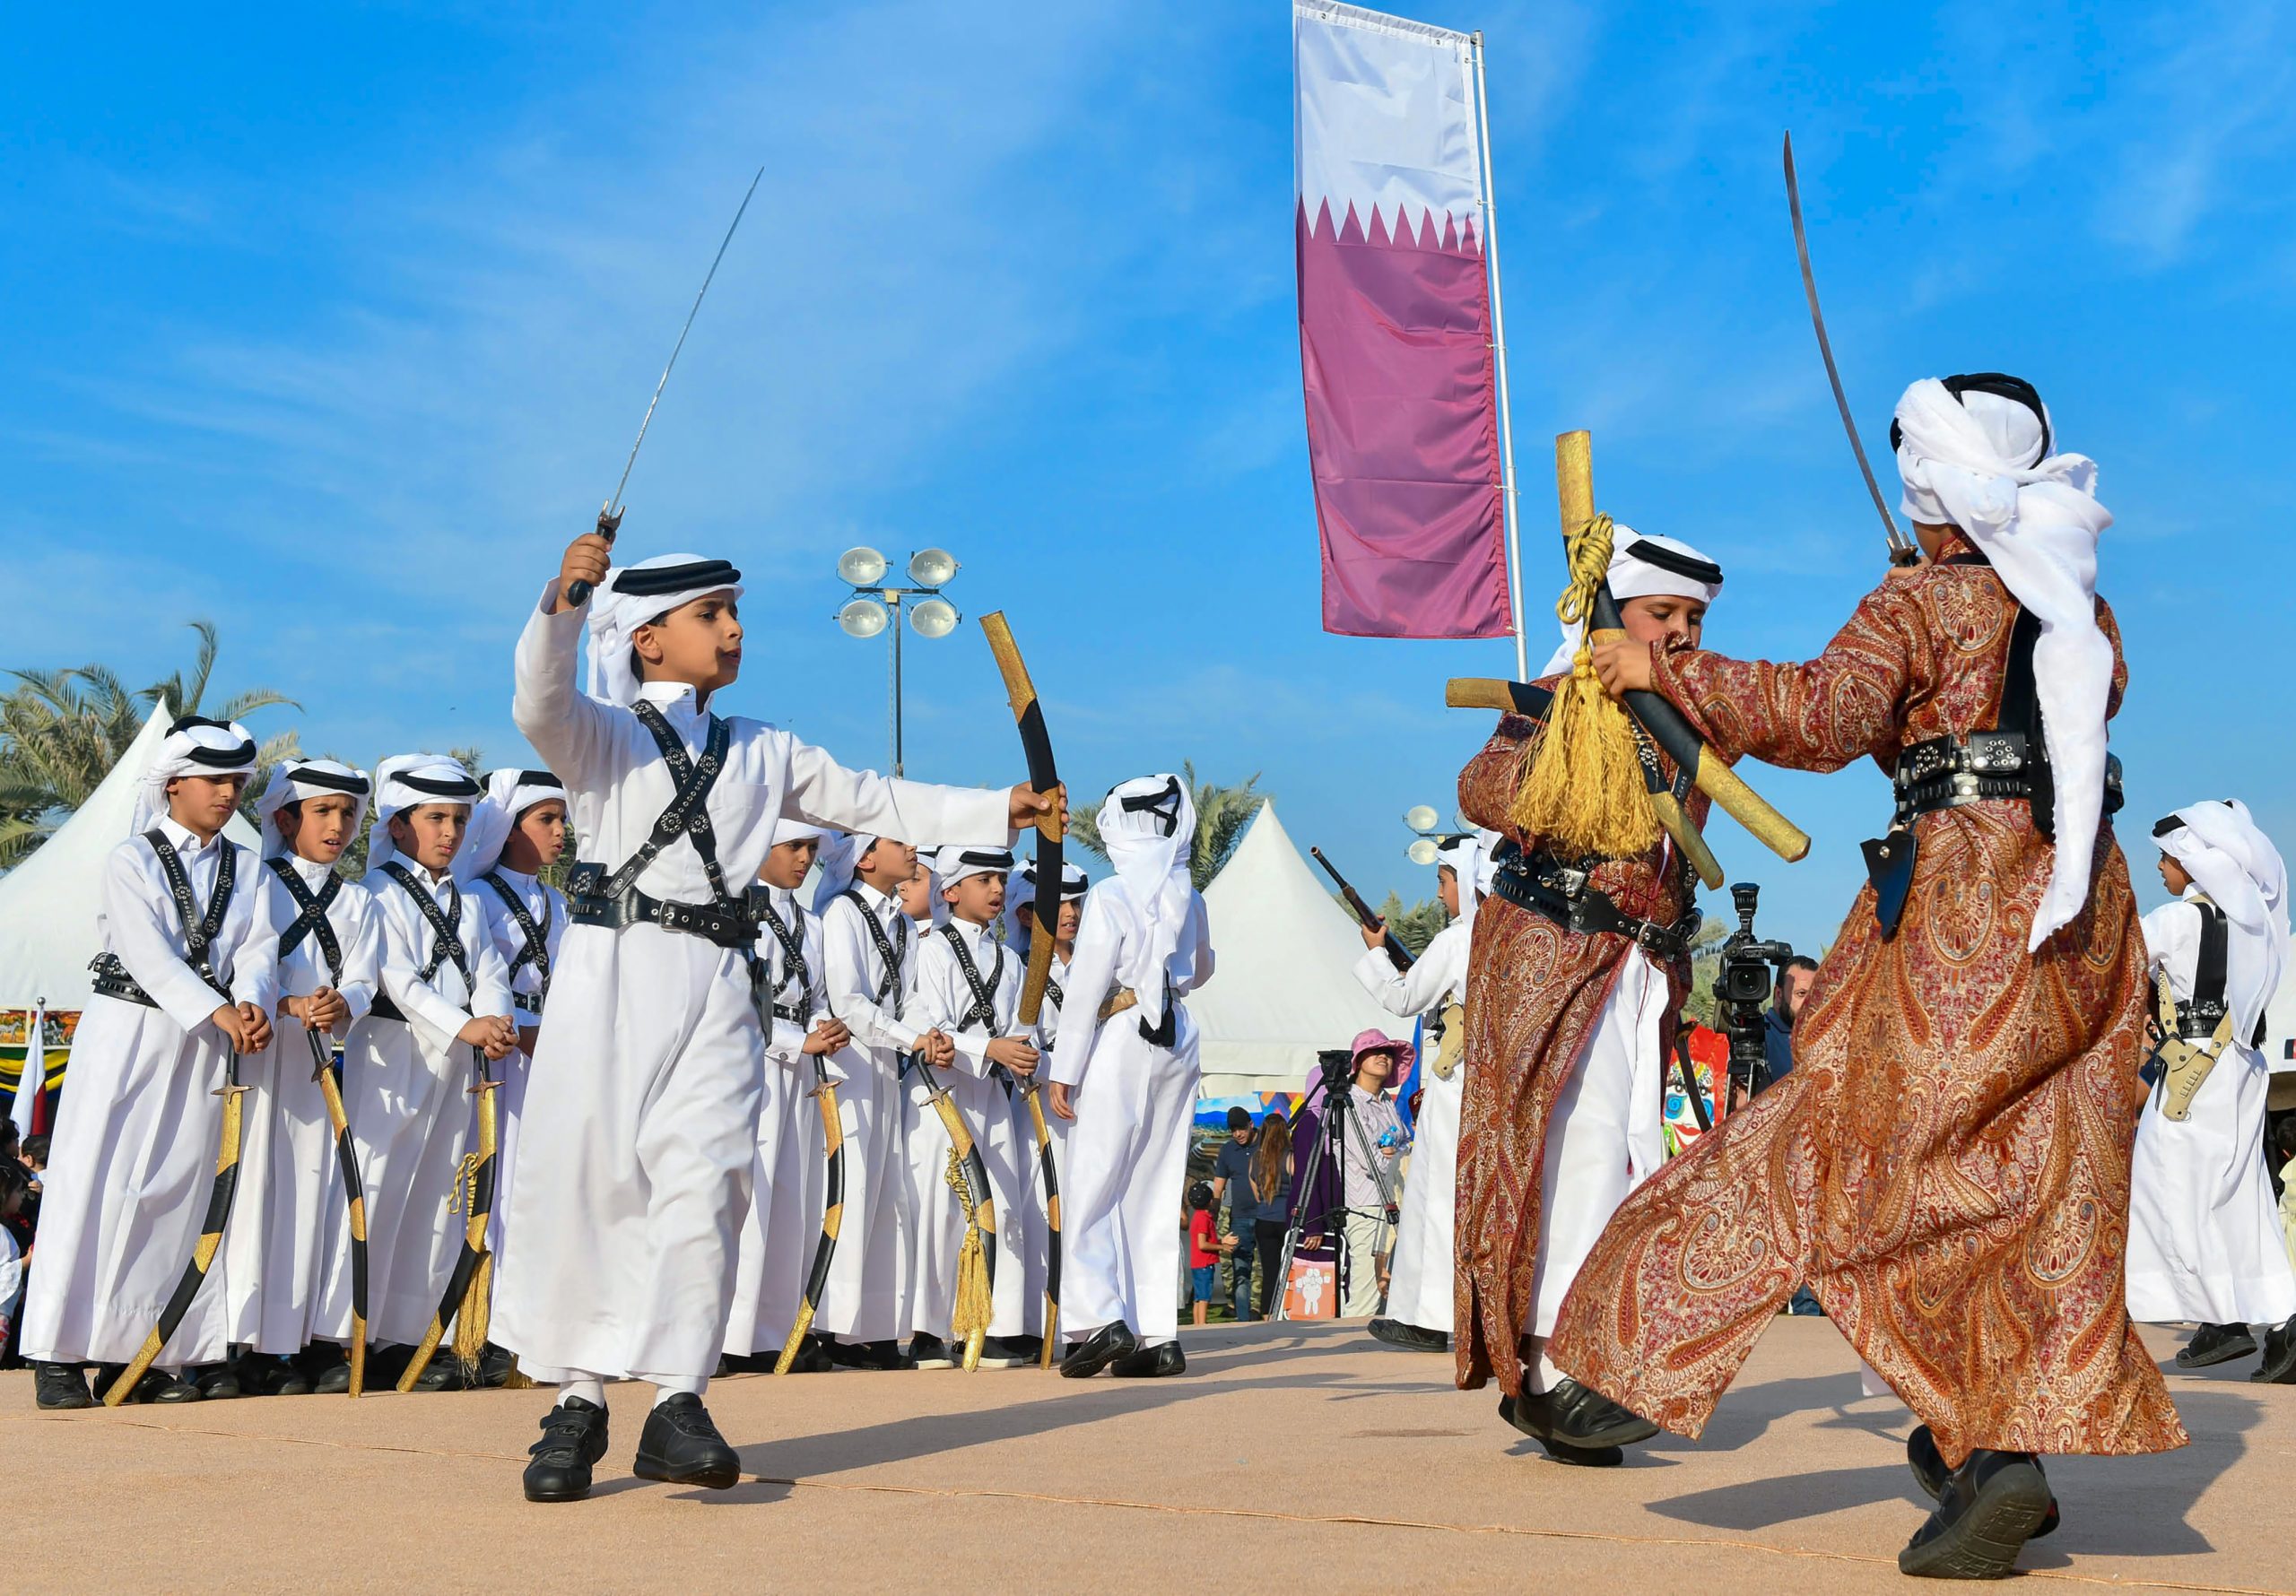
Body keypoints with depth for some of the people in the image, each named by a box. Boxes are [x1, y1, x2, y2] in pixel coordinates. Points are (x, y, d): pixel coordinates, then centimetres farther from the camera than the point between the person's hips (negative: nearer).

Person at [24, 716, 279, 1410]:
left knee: (178, 1193, 4)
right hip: (127, 1033, -4)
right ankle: (59, 1356, 1)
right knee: (96, 1188, -5)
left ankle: (137, 1355, 11)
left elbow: (257, 946, -3)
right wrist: (218, 1011, -28)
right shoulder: (133, 859, -3)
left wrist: (251, 1004, -24)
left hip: (204, 1043, 4)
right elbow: (150, 953, -16)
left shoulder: (244, 869, 11)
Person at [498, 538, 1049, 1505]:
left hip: (716, 983, 3)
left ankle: (676, 1401, -6)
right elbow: (539, 704, -13)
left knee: (703, 1180, -10)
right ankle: (576, 1402, 8)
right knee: (580, 1175, -4)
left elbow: (869, 802, 25)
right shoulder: (601, 731, 9)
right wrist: (564, 599, -31)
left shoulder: (763, 753, 22)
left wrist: (998, 810, 19)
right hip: (612, 968, -3)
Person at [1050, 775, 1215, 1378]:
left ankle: (1100, 1320, -12)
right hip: (1177, 1042, 6)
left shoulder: (1110, 896, -10)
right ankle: (1159, 1335, 11)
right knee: (1155, 1192, 10)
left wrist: (1064, 1071, -8)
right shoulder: (1188, 897, 8)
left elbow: (1086, 988, -12)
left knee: (1091, 1191, 0)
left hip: (1121, 1041, -6)